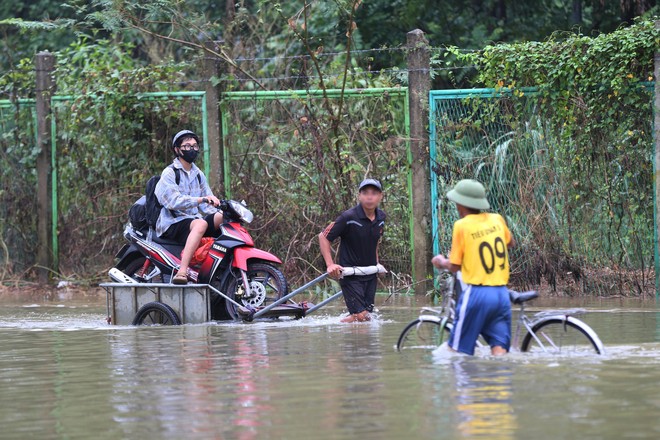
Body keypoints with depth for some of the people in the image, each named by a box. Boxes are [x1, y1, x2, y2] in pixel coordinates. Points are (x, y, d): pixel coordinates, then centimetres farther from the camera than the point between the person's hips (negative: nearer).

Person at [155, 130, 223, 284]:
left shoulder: (198, 174, 20)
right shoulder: (169, 173, -3)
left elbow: (208, 205, 14)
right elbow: (174, 201, -19)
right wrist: (201, 200, -31)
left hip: (194, 218, 7)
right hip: (172, 224, -7)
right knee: (200, 224, -38)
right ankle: (182, 272, -50)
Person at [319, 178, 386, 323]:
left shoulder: (381, 217, 3)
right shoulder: (348, 217, -17)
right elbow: (323, 237, -12)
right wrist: (330, 264, -20)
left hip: (370, 275, 7)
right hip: (351, 275, -7)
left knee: (368, 315, 7)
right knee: (360, 316, -15)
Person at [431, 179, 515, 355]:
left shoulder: (462, 225, -7)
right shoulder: (497, 219, 7)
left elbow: (455, 266, -2)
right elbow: (511, 243, 28)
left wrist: (441, 262, 18)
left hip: (476, 294, -5)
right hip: (502, 294, 5)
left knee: (457, 351, 3)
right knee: (499, 350, 1)